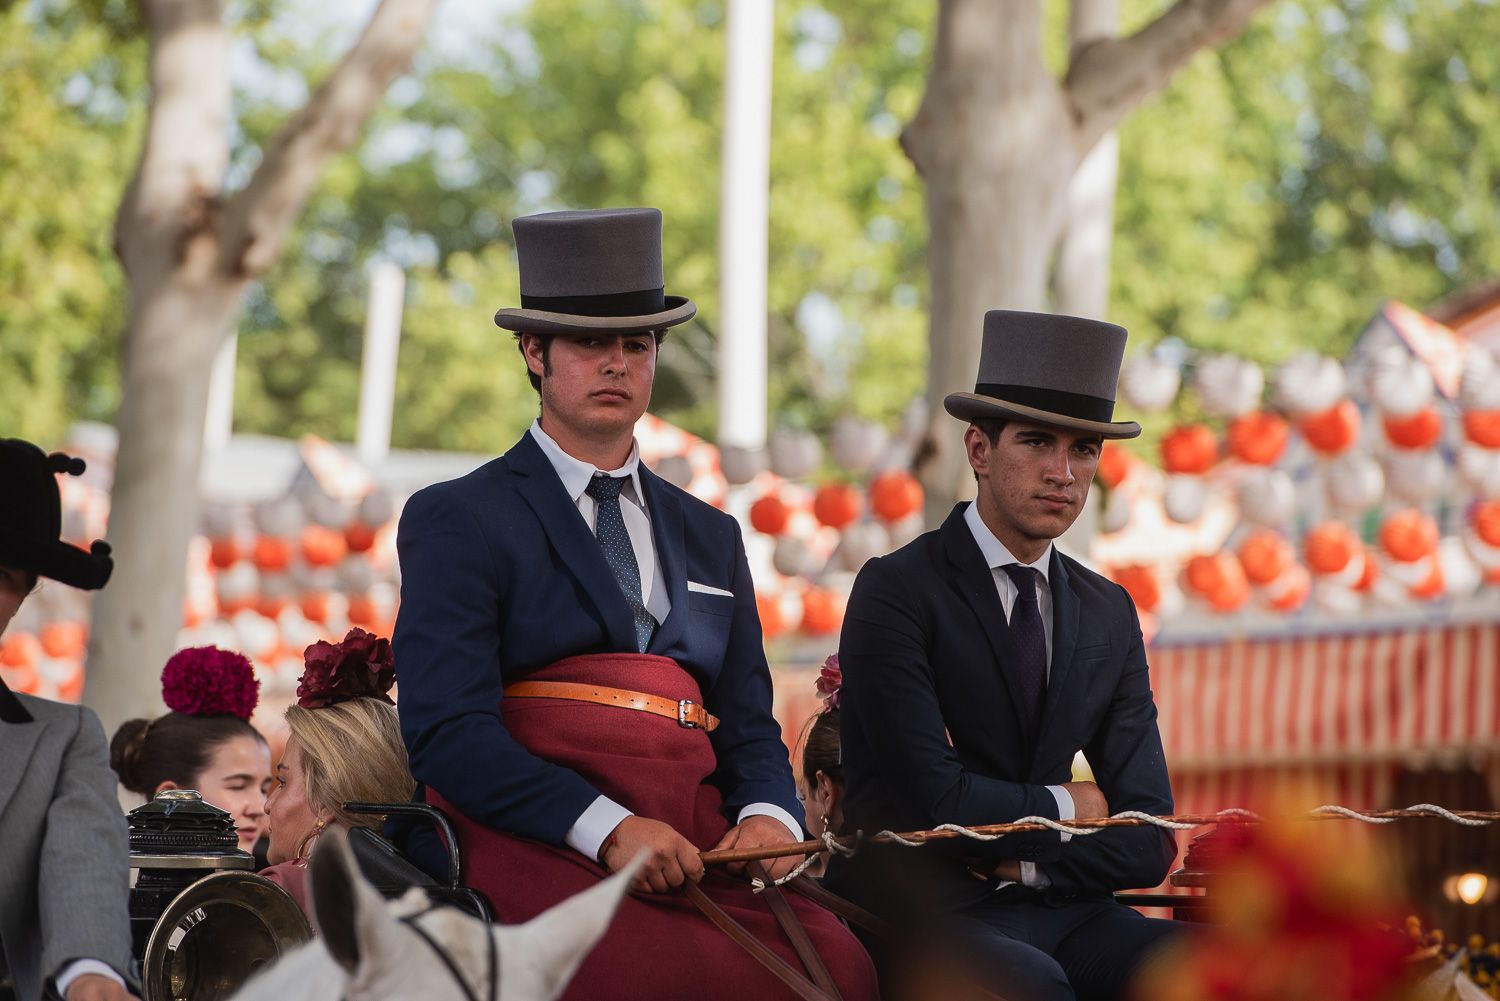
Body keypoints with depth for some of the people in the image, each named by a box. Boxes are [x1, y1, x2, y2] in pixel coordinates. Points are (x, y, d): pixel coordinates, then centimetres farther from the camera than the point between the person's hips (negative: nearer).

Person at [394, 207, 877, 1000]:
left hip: (694, 845, 5)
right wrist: (607, 828, -18)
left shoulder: (711, 538, 26)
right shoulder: (457, 520, 7)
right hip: (536, 845, -5)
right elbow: (445, 731, -5)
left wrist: (768, 816, -3)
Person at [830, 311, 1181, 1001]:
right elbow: (934, 800, -16)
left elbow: (1150, 843, 7)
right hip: (919, 916, -5)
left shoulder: (1110, 615, 14)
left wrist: (1016, 860, -7)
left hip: (1056, 913, 5)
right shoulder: (896, 591, -5)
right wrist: (1070, 808, -1)